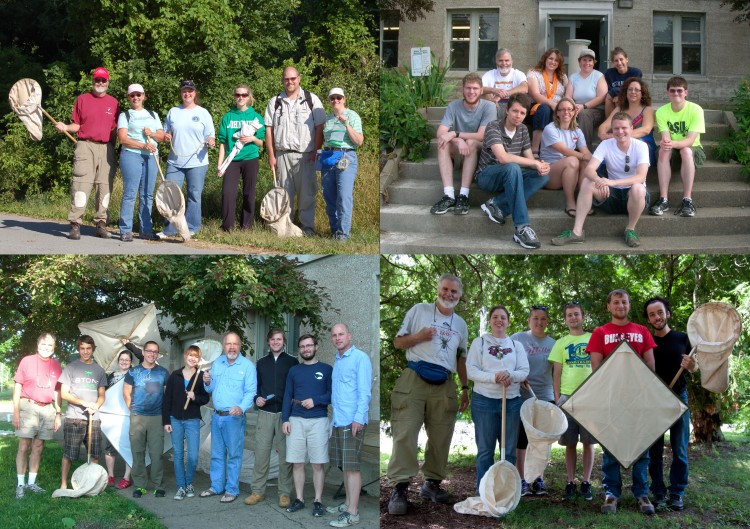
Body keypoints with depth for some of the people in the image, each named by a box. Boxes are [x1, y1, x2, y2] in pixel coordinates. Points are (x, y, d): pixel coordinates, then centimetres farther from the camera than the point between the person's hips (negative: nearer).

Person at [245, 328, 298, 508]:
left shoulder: (292, 362, 5)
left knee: (285, 455, 1)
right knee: (261, 453, -1)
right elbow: (255, 386, 19)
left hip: (285, 413, -2)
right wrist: (257, 399, -1)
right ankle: (258, 491, 8)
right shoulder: (262, 363, 14)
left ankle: (284, 493, 8)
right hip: (265, 413, 2)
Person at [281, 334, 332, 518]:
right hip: (296, 420, 3)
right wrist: (285, 419, 1)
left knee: (318, 464, -2)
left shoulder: (326, 369, 4)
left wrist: (315, 401, -14)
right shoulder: (294, 370, 13)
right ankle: (299, 499, 13)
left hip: (318, 421, -3)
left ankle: (318, 501, 4)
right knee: (297, 463, 4)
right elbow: (287, 396, 11)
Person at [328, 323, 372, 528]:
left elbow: (365, 391, -14)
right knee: (344, 465, 12)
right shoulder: (337, 360, 17)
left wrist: (359, 418, -20)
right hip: (338, 421, 8)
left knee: (351, 466, -8)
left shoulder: (360, 358, -8)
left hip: (352, 421, -8)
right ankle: (348, 504, 20)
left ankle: (352, 512, -7)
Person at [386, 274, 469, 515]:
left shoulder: (460, 324, 18)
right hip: (413, 381, -4)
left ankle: (432, 483, 15)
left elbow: (461, 358, 22)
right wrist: (419, 337, -12)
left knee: (441, 438, 4)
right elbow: (398, 342, 6)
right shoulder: (419, 310, 6)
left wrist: (465, 388, 16)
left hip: (444, 386, 4)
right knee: (405, 434, -11)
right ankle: (399, 488, -11)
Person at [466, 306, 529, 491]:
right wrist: (494, 377, -18)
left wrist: (510, 375, -17)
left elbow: (524, 371, 5)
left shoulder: (516, 345, 15)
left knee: (510, 450, 3)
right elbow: (471, 370, -4)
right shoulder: (479, 342, 7)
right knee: (485, 450, -1)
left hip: (512, 401, 3)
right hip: (484, 400, -3)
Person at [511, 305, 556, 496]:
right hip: (522, 397, -3)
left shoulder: (552, 343, 10)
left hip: (545, 397, 3)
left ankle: (539, 479, 17)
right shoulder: (517, 339, -1)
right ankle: (521, 480, 7)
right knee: (521, 440, 0)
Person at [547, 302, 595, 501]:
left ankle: (586, 483, 9)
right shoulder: (561, 343, 10)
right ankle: (570, 483, 10)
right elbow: (556, 372, 8)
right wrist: (557, 397, -1)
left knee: (589, 442, 1)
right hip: (567, 396, 1)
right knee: (569, 443, 3)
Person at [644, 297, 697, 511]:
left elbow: (694, 369, 10)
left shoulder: (683, 338, 4)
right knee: (655, 450, 3)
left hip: (678, 398, 0)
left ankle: (677, 493, 9)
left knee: (679, 449, 1)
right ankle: (659, 493, 11)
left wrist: (691, 364, -13)